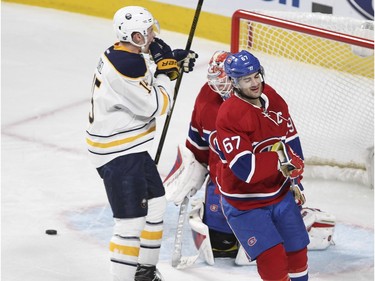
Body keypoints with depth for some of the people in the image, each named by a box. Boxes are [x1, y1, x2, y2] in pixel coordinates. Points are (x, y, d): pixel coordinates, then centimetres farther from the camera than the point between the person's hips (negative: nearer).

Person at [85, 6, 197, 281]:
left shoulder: (124, 53, 3)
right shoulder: (124, 65, -27)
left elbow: (146, 77, 21)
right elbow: (156, 106, -21)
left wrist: (175, 63, 4)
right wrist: (165, 71, -7)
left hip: (132, 147, 11)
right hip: (118, 154, -11)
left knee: (155, 205, 22)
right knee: (132, 222, -10)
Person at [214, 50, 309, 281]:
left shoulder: (273, 99, -4)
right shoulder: (229, 116, -26)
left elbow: (291, 140, 9)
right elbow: (244, 168, -31)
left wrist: (295, 181, 7)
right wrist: (281, 159, -24)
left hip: (281, 192, 6)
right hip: (245, 203, -6)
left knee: (297, 250, 16)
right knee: (273, 259, -13)